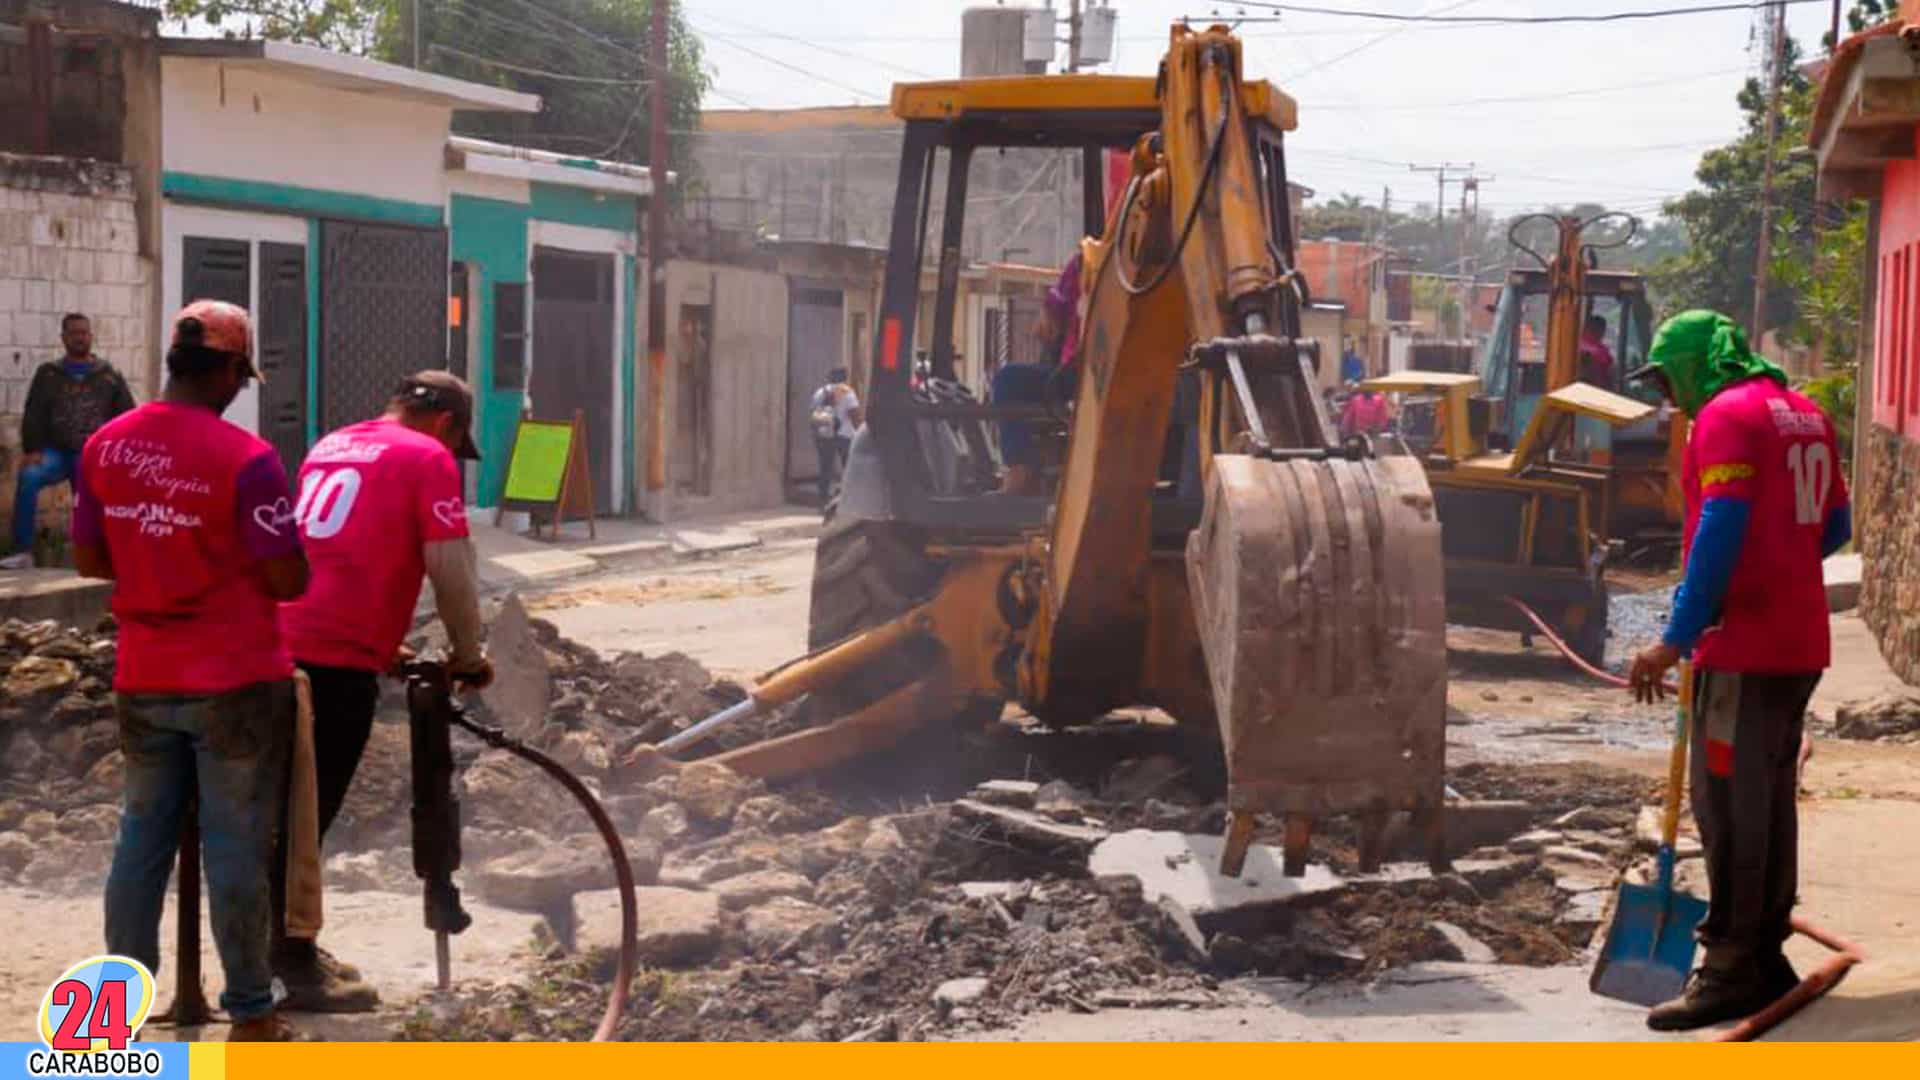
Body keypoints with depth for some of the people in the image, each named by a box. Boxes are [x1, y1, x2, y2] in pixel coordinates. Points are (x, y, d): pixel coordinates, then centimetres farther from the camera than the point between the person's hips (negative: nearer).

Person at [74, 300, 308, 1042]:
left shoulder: (105, 446, 0)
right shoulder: (245, 458, -17)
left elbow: (89, 558, 8)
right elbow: (288, 580, -15)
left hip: (142, 680, 5)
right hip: (236, 681, -5)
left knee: (143, 836, 14)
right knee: (235, 847, 3)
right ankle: (250, 1014, 11)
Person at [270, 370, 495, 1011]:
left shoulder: (331, 445, 22)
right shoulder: (427, 458, -2)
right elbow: (451, 570, -9)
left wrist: (382, 644, 36)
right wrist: (467, 654, 5)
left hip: (281, 644, 8)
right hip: (336, 659, -8)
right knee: (308, 811, -1)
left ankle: (290, 949, 29)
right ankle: (295, 970, 7)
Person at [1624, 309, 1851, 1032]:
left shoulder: (1727, 415, -12)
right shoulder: (1806, 415, 15)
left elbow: (1721, 531, -21)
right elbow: (1833, 528, 20)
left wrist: (1677, 638, -21)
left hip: (1744, 646, -9)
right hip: (1801, 645, 9)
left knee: (1728, 805, -5)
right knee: (1770, 801, 15)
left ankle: (1730, 969, -2)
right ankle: (1765, 956, 22)